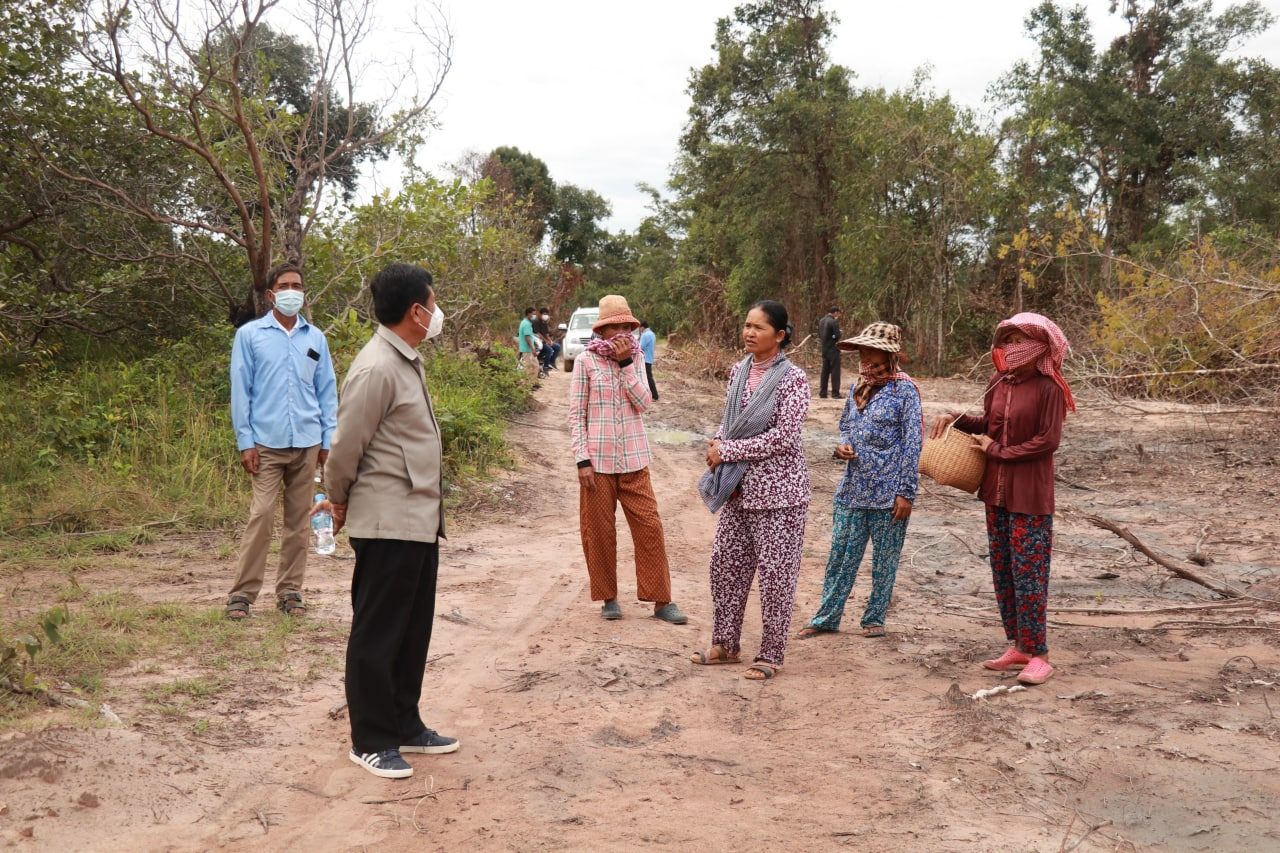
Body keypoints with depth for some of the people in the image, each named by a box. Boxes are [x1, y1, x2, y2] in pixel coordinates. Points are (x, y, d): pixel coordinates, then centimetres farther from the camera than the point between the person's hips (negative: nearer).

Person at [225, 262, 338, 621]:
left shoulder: (316, 338, 11)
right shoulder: (250, 335, 4)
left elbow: (327, 392, 13)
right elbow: (240, 390, 2)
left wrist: (328, 441, 6)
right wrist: (245, 442, -4)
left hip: (307, 443, 3)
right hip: (267, 442, -3)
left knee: (299, 520, 7)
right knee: (261, 517, -8)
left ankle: (290, 591, 16)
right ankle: (242, 593, 0)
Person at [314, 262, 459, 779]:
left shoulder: (406, 362, 13)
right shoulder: (377, 368, -19)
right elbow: (346, 446, -15)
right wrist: (339, 503, 0)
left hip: (419, 522, 9)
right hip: (387, 525, -9)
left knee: (412, 632, 17)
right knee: (377, 635, 3)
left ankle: (405, 726, 29)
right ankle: (370, 740, 15)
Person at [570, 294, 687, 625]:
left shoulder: (634, 360, 7)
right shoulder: (586, 361, -3)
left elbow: (643, 402, -6)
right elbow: (576, 415, -4)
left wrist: (625, 363, -12)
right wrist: (582, 459, -9)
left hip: (634, 460, 3)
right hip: (598, 461, -3)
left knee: (650, 527, 1)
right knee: (600, 532, 6)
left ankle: (661, 600, 10)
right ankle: (608, 598, 21)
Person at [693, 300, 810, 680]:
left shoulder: (793, 378, -12)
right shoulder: (738, 371, 8)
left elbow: (783, 436, -19)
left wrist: (728, 451, -16)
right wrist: (717, 446, -6)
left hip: (777, 490, -7)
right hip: (738, 487, 7)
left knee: (775, 572, 2)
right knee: (724, 562, 13)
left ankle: (771, 655, 15)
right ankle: (725, 644, 28)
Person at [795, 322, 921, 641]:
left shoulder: (904, 390, -8)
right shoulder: (857, 389, 10)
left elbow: (912, 444, -9)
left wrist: (906, 492, -12)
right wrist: (843, 446, 0)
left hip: (888, 492, -5)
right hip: (853, 489, 5)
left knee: (884, 560, 8)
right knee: (841, 555, 8)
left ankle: (874, 618, 22)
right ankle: (826, 617, 18)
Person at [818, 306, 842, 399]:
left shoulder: (821, 321, 9)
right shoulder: (833, 322, -15)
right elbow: (838, 336, -18)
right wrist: (840, 333, 2)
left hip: (824, 350, 7)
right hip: (833, 350, -7)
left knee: (825, 372, 12)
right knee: (835, 372, -2)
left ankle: (822, 393, 13)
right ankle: (835, 393, -2)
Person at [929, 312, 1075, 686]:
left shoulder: (1048, 388, -13)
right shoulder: (1000, 382, 6)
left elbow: (1048, 440, -17)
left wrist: (998, 451, -14)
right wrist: (958, 419, 2)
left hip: (1030, 495, -7)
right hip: (997, 491, 7)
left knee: (1028, 573, -3)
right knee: (1002, 572, 12)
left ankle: (1038, 654, 7)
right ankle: (1017, 646, 23)